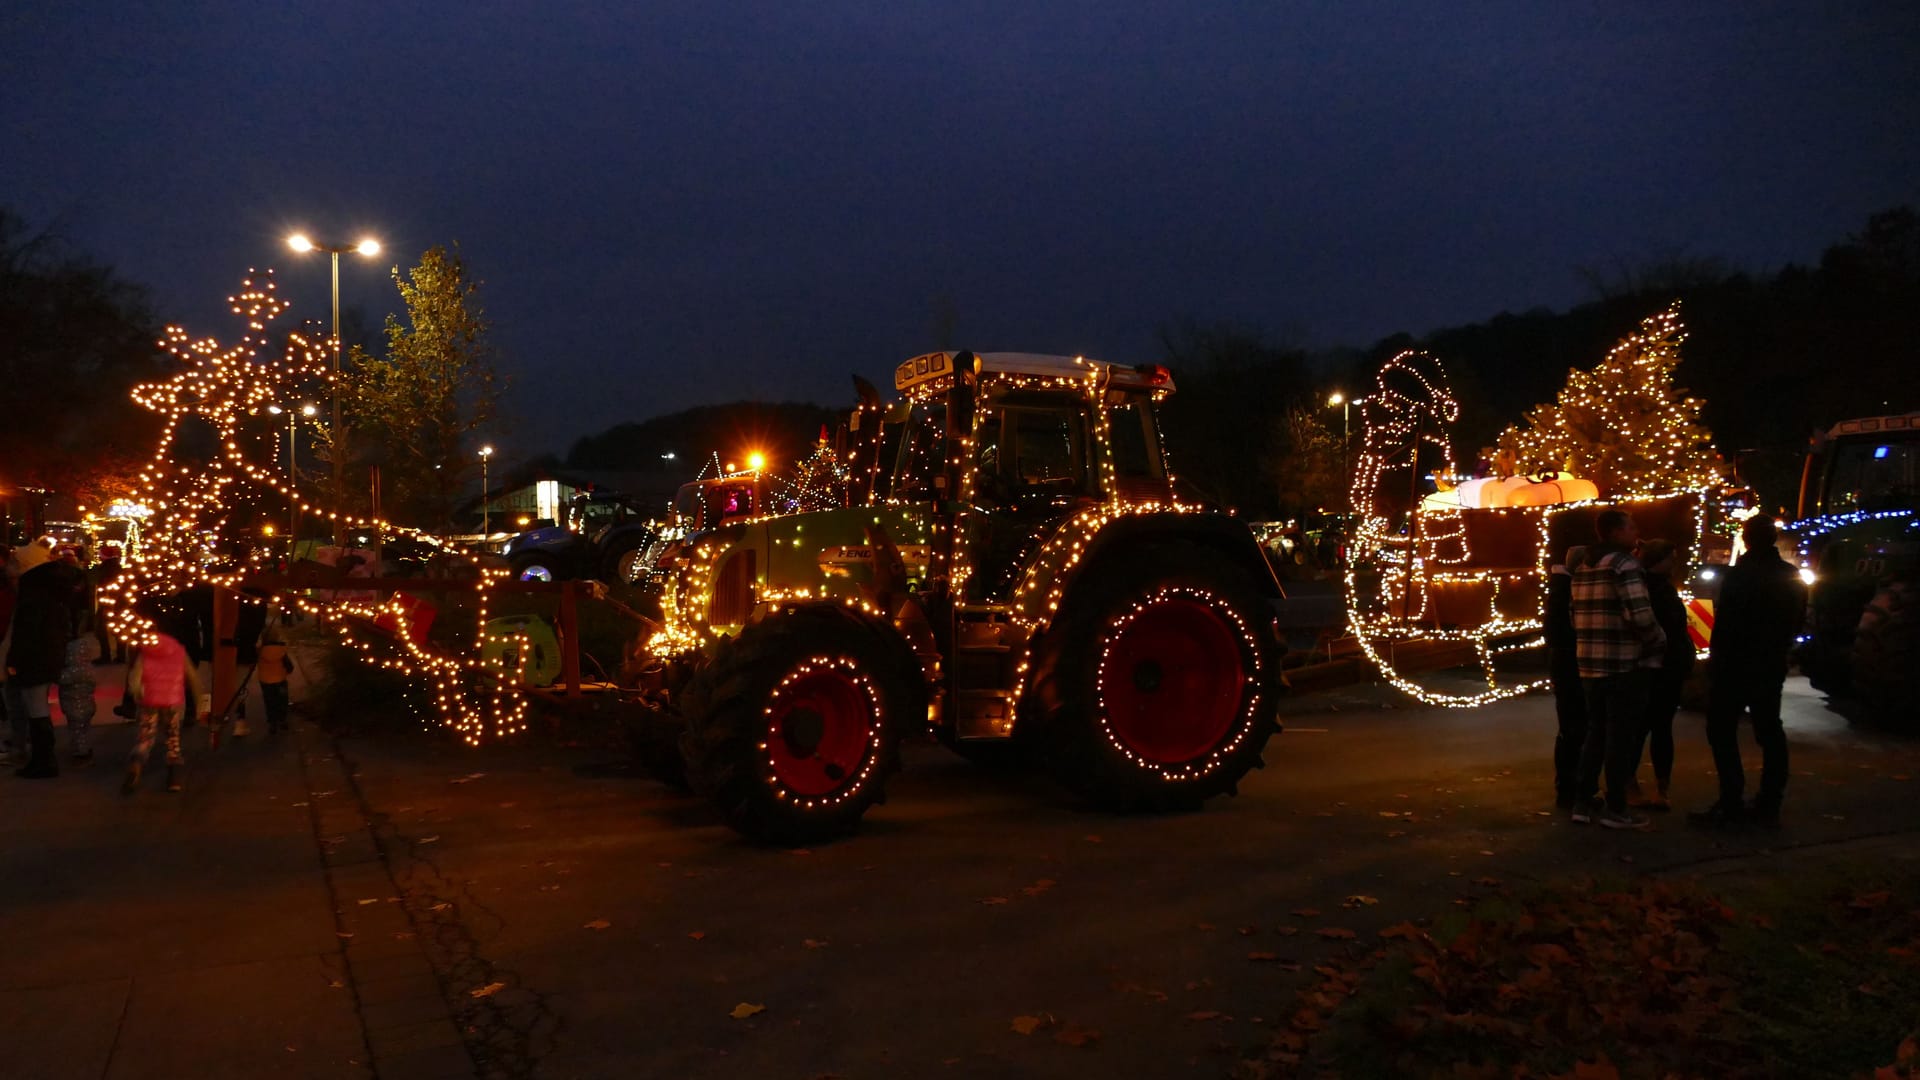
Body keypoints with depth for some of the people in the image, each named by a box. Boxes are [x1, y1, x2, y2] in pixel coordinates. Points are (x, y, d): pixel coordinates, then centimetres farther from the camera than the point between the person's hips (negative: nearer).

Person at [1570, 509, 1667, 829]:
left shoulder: (1584, 567, 14)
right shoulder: (1624, 564, -12)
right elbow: (1641, 615, -19)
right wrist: (1659, 643, -3)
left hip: (1590, 663, 8)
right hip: (1624, 665, -8)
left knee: (1595, 732, 15)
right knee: (1621, 736, 0)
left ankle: (1584, 802, 17)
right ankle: (1615, 808, 5)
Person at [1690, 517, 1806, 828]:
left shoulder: (1737, 575, -16)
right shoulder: (1792, 577, 6)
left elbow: (1724, 624, -16)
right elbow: (1796, 622, 13)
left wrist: (1716, 661, -8)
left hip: (1735, 664, -7)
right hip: (1772, 665, 7)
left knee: (1722, 732, -1)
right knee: (1769, 732, 11)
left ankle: (1731, 804, -6)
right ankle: (1769, 806, 13)